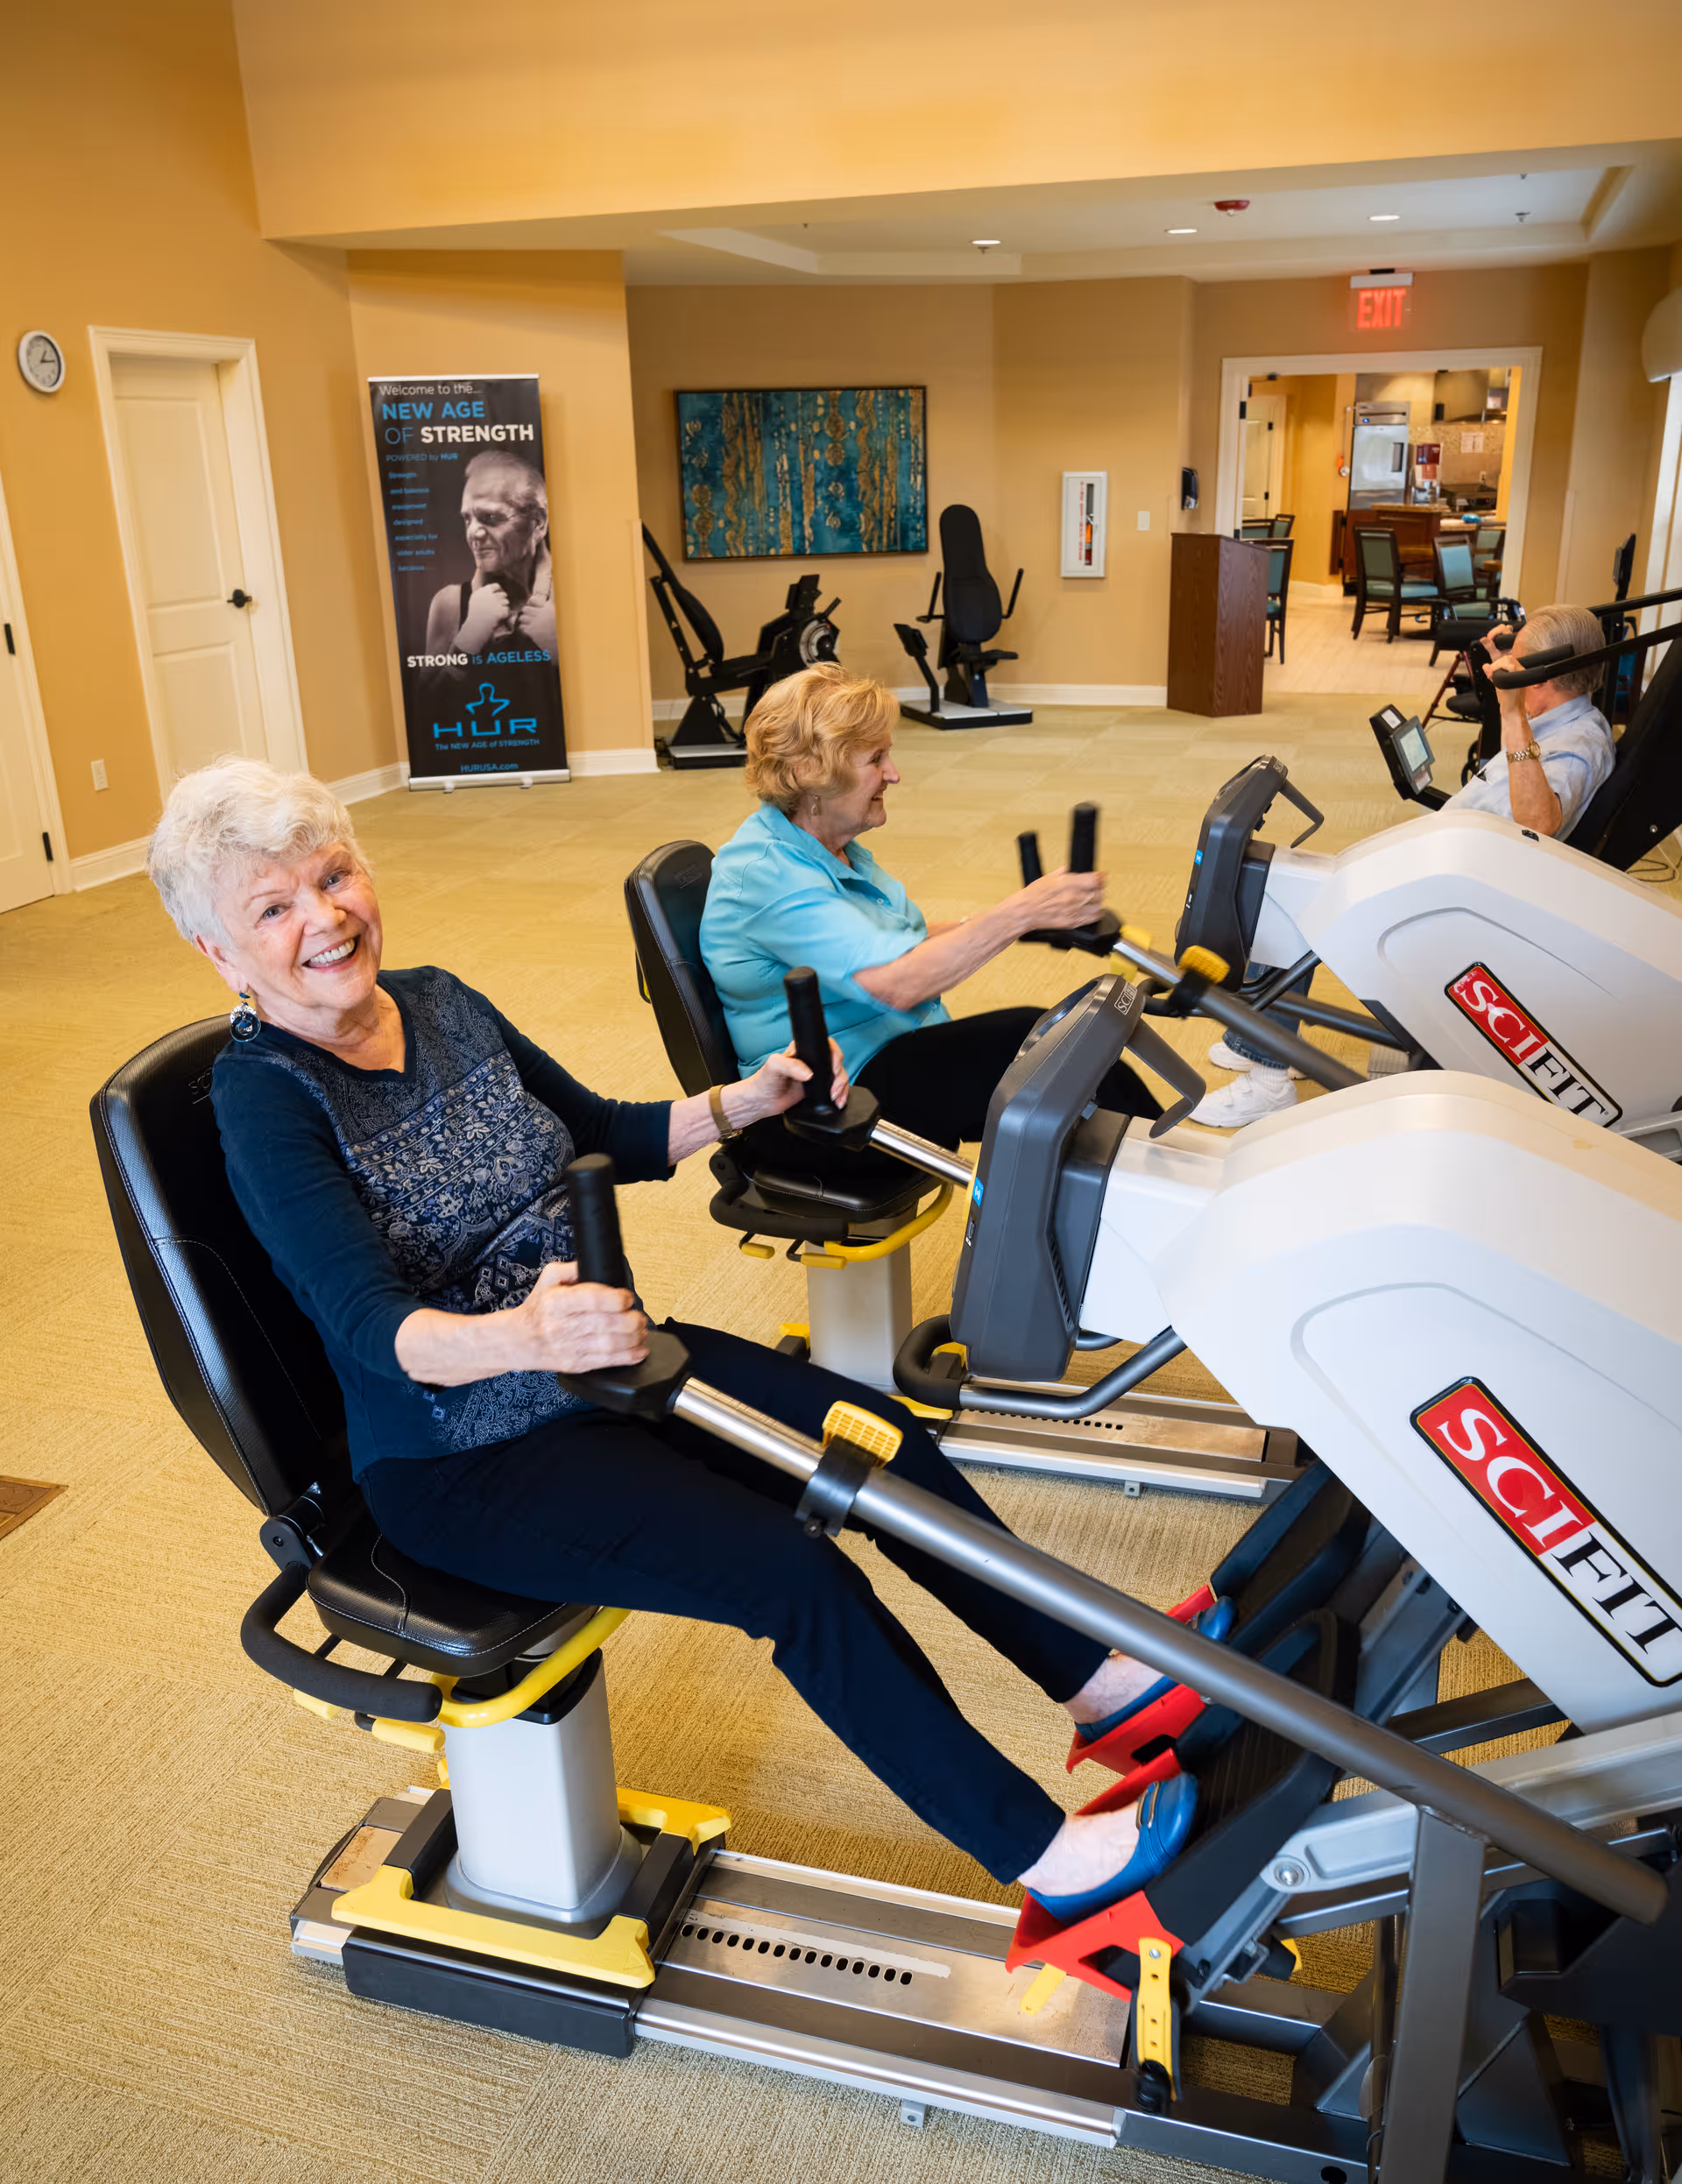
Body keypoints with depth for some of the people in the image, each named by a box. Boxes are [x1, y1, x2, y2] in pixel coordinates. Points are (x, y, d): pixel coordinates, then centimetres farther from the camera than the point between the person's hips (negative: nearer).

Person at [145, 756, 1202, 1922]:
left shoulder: (438, 1002, 3)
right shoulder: (263, 1095, -17)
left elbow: (603, 1134, 14)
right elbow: (374, 1327, -28)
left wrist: (747, 1100, 2)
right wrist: (522, 1338, -48)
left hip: (595, 1356, 7)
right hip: (465, 1456, -7)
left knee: (885, 1440, -5)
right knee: (793, 1573, -20)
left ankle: (1099, 1673, 12)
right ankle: (1039, 1848, -4)